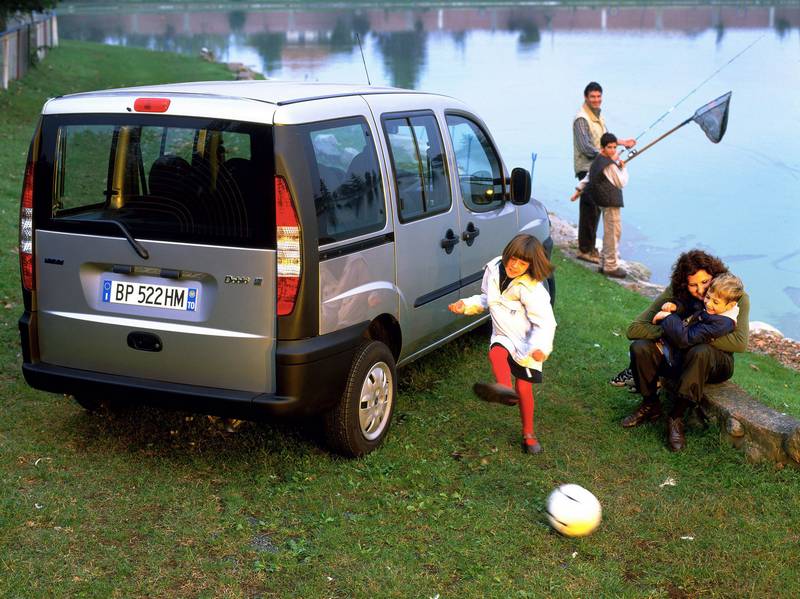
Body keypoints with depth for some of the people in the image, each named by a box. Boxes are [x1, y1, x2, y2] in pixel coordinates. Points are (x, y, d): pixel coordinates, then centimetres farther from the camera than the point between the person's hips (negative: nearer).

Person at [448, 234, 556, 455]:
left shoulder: (531, 288, -22)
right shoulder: (493, 270, -3)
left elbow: (545, 322, -24)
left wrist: (540, 347, -42)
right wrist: (467, 305, -2)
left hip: (527, 343, -4)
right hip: (503, 336, 4)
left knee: (524, 387, -1)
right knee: (496, 353, -32)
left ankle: (528, 434, 18)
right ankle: (506, 389, -57)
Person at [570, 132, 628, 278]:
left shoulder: (597, 161, 13)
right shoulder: (609, 165, -17)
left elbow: (588, 177, 20)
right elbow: (622, 183, -12)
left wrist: (578, 190, 26)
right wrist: (623, 167, 1)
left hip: (605, 201, 11)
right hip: (610, 202, -11)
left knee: (609, 232, 17)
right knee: (613, 232, -6)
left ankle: (605, 263, 23)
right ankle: (611, 266, -2)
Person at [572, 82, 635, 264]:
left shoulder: (598, 115, 15)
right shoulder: (581, 118, -16)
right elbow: (586, 148, -23)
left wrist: (622, 142, 27)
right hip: (586, 168, -9)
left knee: (596, 208, 13)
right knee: (589, 209, -9)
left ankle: (590, 247, 22)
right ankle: (584, 250, -3)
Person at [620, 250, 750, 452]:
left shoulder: (736, 298, -17)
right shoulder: (674, 294, -13)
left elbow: (740, 343, -30)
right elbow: (634, 329, -17)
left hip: (716, 362, -2)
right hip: (676, 357, 3)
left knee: (701, 352, -38)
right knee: (640, 348, -24)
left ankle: (676, 418, -24)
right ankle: (650, 405, 0)